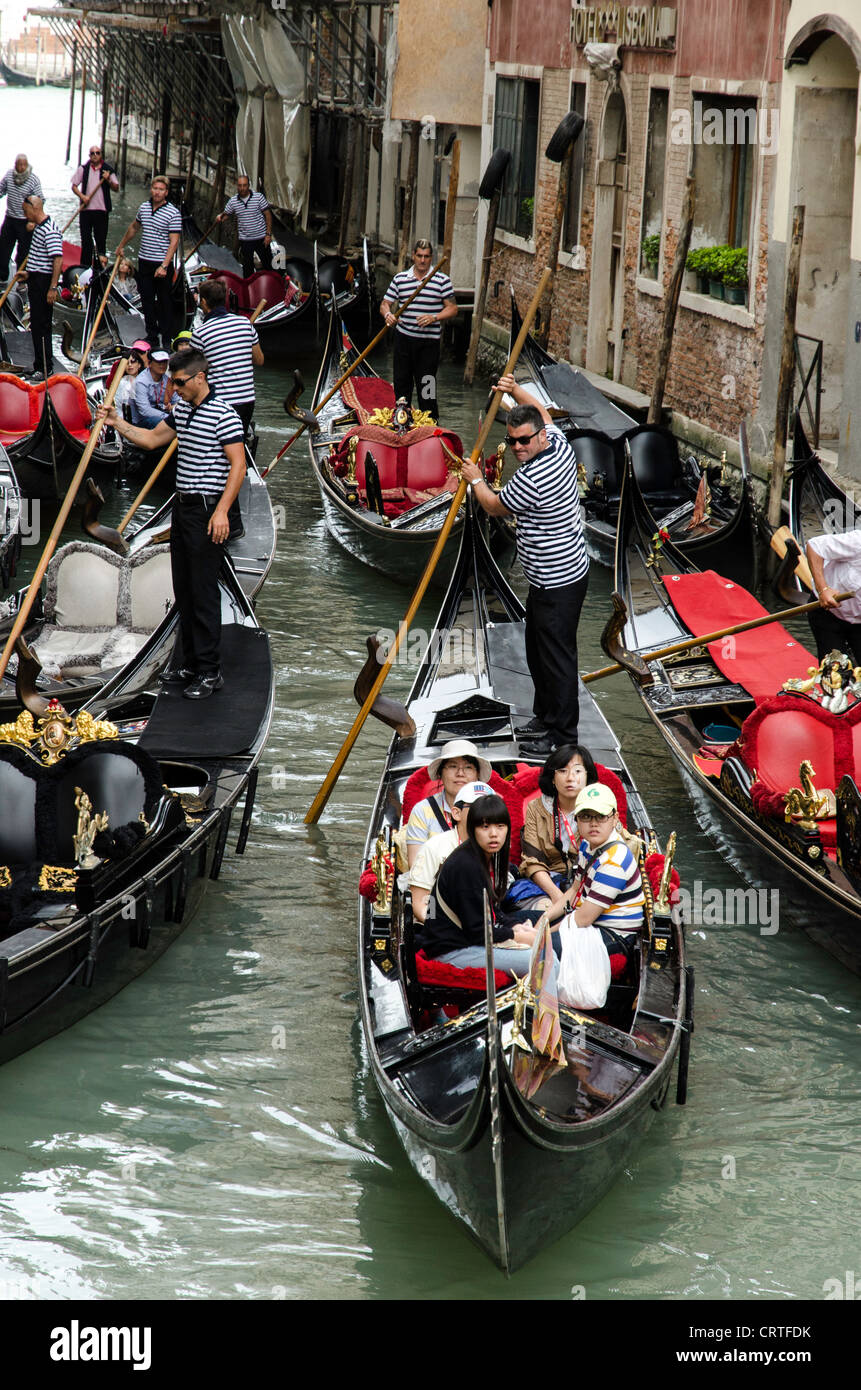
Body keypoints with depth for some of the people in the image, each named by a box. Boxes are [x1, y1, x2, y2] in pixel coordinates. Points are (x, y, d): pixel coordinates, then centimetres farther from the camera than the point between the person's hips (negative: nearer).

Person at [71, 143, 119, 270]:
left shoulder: (108, 170, 3)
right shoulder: (83, 169, 6)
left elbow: (116, 188, 1)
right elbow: (74, 186, 8)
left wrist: (108, 180, -18)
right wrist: (82, 196, -9)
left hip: (101, 210, -1)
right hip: (86, 209, 1)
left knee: (101, 239, 2)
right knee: (86, 240, 3)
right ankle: (85, 265, 9)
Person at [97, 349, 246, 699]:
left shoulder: (223, 415, -15)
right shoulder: (181, 410, 11)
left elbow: (238, 465, -17)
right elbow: (151, 439, 23)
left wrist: (222, 511, -23)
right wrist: (116, 423, 10)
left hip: (207, 510, -9)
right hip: (182, 507, 9)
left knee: (204, 591, -6)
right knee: (183, 589, 13)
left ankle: (210, 672, -1)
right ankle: (188, 663, 23)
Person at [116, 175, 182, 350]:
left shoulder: (173, 213, -11)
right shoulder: (144, 207, 7)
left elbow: (174, 242, -16)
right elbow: (134, 227, 26)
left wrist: (164, 266, -23)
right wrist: (122, 245, 36)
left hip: (162, 265, -5)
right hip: (144, 262, 6)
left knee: (164, 303, 1)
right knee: (147, 301, 9)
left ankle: (166, 340, 7)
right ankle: (152, 337, 17)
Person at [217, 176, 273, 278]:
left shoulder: (259, 197, -9)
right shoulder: (233, 201, -2)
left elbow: (268, 215, -4)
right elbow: (227, 214, 14)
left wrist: (268, 234, -8)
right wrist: (220, 216, -11)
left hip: (261, 238, -1)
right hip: (245, 240, 1)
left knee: (268, 265, 10)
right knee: (247, 269, 10)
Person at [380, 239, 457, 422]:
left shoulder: (442, 280, 0)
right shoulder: (400, 279, 7)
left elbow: (452, 308, -1)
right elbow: (385, 304, 9)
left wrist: (434, 318, -17)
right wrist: (388, 314, -15)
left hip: (429, 340, -3)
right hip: (404, 338, 3)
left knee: (426, 385, -2)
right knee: (401, 381, 8)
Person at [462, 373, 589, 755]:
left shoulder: (531, 479, -28)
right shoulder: (560, 444, -1)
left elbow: (494, 506, -7)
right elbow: (541, 412, 26)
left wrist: (476, 480, 10)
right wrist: (516, 391, 25)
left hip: (557, 584, -11)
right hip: (556, 575, 11)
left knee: (556, 656, -1)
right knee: (537, 648, 22)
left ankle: (563, 736, 9)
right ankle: (546, 718, 35)